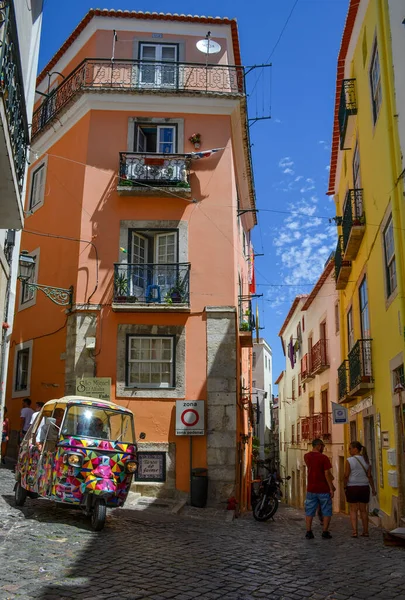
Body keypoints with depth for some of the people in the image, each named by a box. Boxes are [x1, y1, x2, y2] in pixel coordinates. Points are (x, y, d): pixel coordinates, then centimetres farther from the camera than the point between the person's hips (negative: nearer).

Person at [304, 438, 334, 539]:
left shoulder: (307, 456, 5)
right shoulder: (323, 458, -12)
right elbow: (327, 474, -14)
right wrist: (331, 489, -10)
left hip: (311, 488, 4)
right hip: (323, 489, -4)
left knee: (309, 511, 8)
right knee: (326, 512, 7)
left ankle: (308, 532, 5)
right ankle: (325, 532, 6)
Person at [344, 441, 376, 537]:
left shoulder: (349, 460, -10)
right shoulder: (366, 460, 5)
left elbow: (346, 476, -12)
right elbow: (369, 476, 4)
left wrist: (345, 487, -2)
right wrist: (373, 488, 9)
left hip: (352, 487, -4)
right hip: (364, 487, 4)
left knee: (353, 510, 2)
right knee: (363, 510, 13)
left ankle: (354, 531, -4)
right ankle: (365, 531, 16)